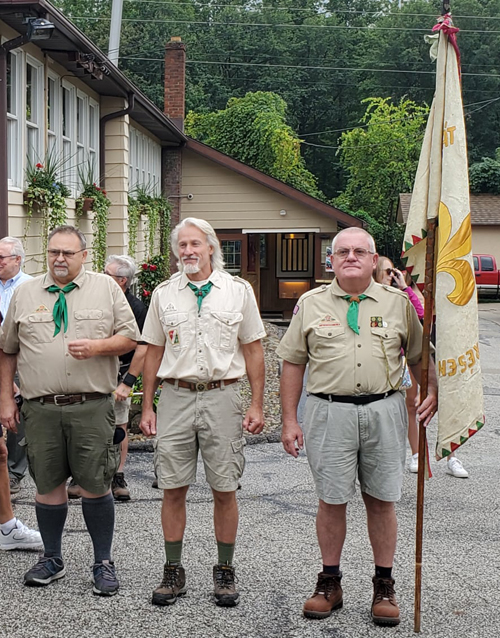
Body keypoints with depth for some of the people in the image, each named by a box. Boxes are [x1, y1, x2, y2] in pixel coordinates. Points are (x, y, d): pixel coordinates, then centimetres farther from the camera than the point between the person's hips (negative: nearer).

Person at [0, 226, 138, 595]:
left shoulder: (106, 288, 7)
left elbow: (130, 337, 6)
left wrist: (97, 346, -12)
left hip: (92, 407, -2)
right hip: (41, 408, 2)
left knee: (95, 486, -1)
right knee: (48, 486, 8)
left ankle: (103, 564, 13)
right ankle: (52, 560, 24)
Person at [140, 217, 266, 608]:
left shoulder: (238, 290, 4)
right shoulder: (164, 294, 9)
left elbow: (253, 351, 4)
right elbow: (154, 353, 12)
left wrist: (257, 406, -2)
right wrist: (147, 407, 7)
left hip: (221, 396, -1)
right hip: (176, 396, 2)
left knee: (225, 489, 3)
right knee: (173, 488, 4)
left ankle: (225, 572, 16)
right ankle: (174, 572, 16)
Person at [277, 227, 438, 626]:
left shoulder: (398, 303, 9)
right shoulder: (311, 304, 7)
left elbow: (419, 356, 15)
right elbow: (293, 362, 7)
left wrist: (432, 393, -2)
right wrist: (289, 420, 3)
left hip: (384, 410, 1)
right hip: (330, 411, 0)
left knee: (381, 500, 6)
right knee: (332, 500, 5)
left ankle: (384, 586, 19)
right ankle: (330, 582, 20)